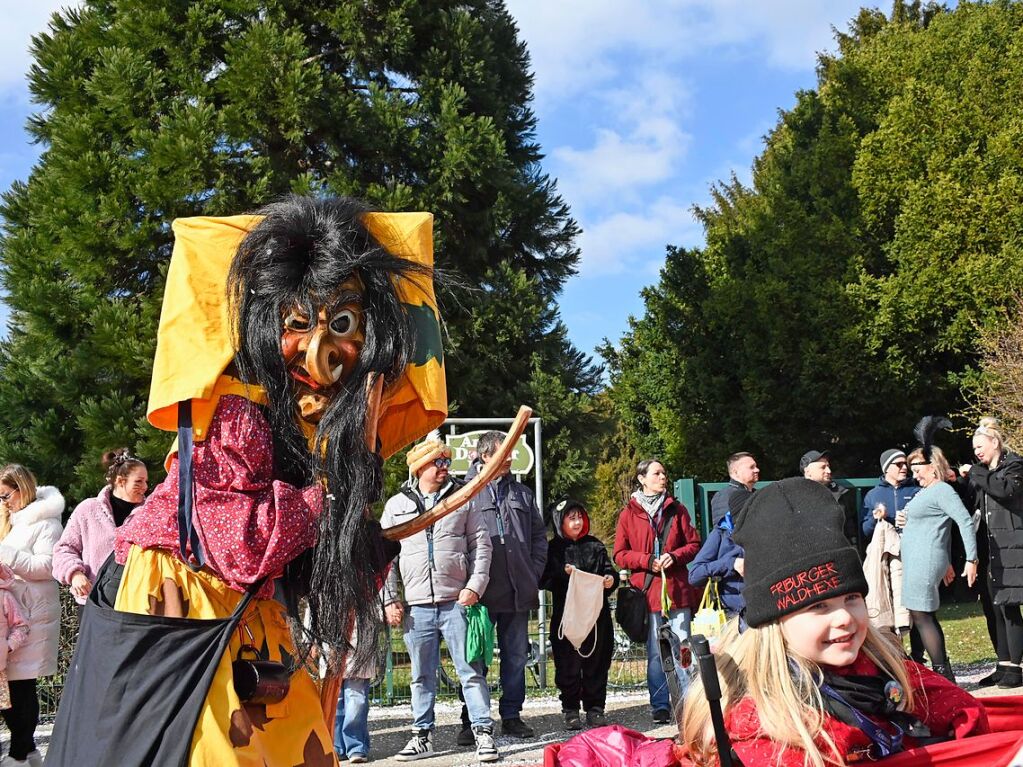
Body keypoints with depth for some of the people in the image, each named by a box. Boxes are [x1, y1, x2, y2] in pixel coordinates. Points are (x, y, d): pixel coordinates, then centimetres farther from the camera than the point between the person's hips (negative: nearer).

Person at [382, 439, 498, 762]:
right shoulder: (396, 505, 8)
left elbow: (481, 545, 6)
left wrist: (475, 586, -4)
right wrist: (389, 599, 4)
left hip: (457, 602, -1)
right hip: (416, 606, 1)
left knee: (471, 670, -1)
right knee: (421, 675, 10)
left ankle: (483, 733, 5)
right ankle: (423, 735, 21)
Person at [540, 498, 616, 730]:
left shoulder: (595, 546, 13)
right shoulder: (553, 549, 4)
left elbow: (609, 570, 12)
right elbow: (544, 580, -4)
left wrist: (611, 579, -9)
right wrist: (563, 574, -19)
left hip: (596, 614, 2)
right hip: (566, 614, -2)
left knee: (597, 663, 5)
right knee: (568, 665, 1)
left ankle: (595, 708, 13)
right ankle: (570, 710, 11)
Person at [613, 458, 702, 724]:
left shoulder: (676, 510, 11)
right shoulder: (629, 514, 5)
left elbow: (693, 544, 10)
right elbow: (620, 555, 4)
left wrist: (674, 556, -8)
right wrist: (647, 561, -12)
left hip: (678, 589, 2)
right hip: (647, 590, -1)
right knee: (655, 652, 2)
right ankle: (660, 706, 10)